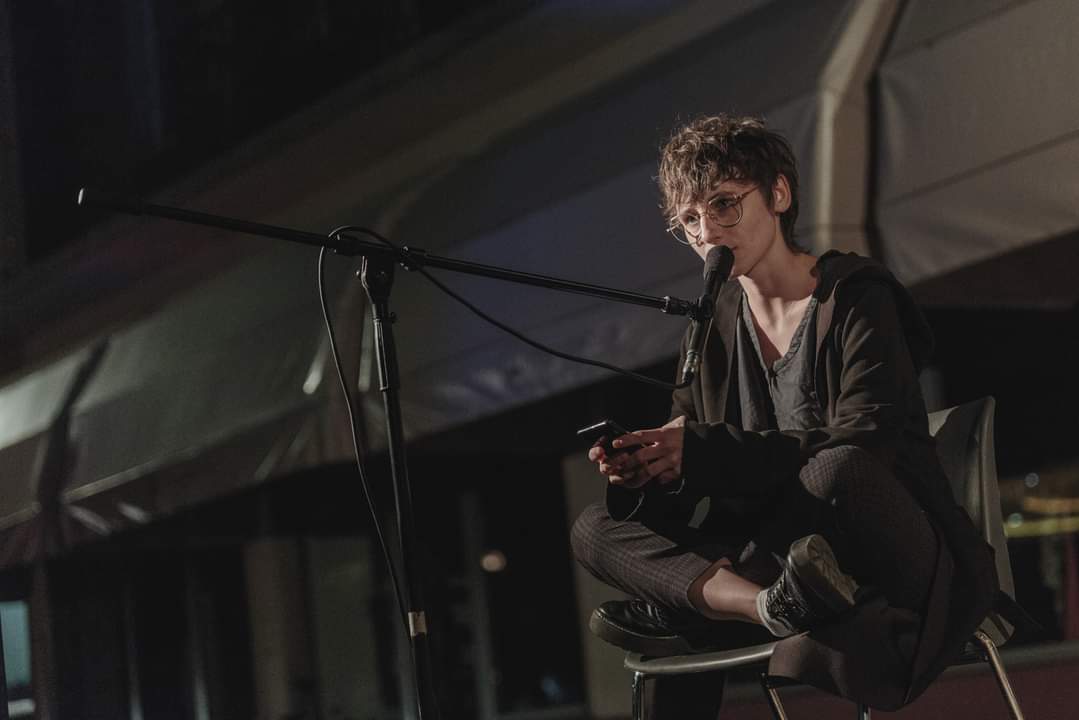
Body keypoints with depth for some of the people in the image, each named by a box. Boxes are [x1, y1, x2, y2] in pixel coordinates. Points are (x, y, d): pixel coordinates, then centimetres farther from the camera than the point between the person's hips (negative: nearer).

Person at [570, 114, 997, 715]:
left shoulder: (856, 298, -7)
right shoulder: (715, 326, 12)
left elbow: (861, 445, -20)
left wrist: (703, 450, -24)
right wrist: (641, 470, -16)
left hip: (901, 562, -6)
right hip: (780, 551, 6)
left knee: (837, 471, -39)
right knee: (596, 529, -11)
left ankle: (684, 603, -22)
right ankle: (776, 608, -33)